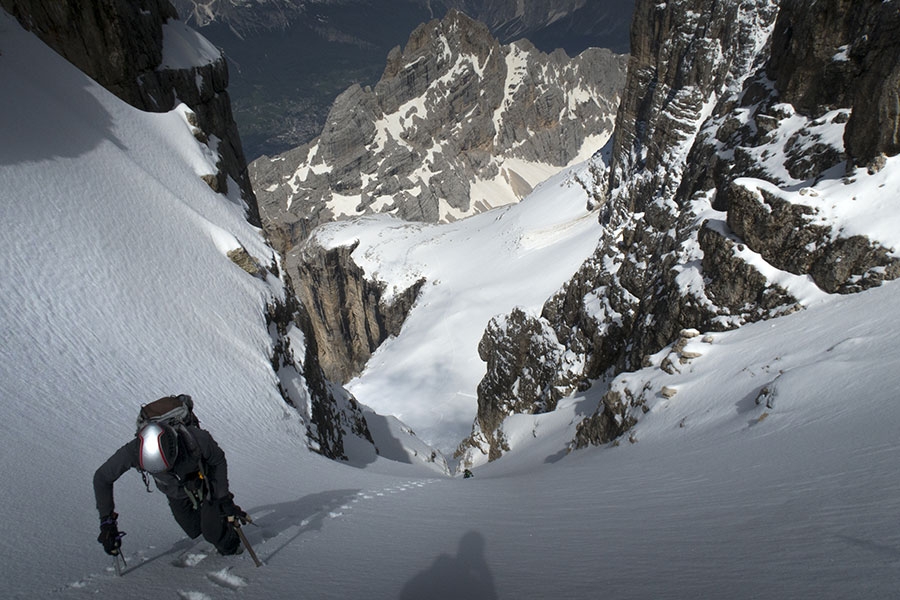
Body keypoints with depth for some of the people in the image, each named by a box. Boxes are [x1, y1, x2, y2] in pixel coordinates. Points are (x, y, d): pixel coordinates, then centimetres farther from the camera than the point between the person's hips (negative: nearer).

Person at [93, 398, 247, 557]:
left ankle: (231, 548, 29)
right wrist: (107, 520, -20)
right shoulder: (134, 451, -38)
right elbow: (102, 478, -20)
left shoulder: (197, 438, -43)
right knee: (194, 531, 12)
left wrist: (224, 498, -18)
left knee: (212, 532, -4)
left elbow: (219, 461, -21)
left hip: (206, 480, -3)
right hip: (175, 493, 3)